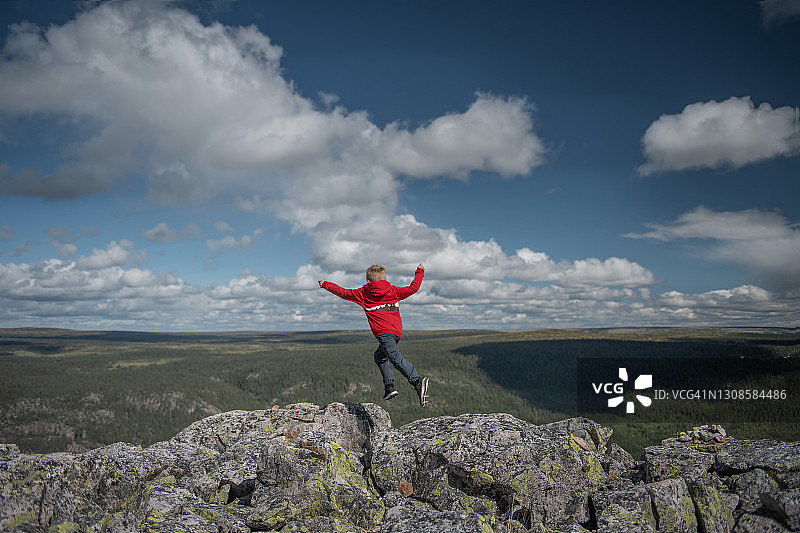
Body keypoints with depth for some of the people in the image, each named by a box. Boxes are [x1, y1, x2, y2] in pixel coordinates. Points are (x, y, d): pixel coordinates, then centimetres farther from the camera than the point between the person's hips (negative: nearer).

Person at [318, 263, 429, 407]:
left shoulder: (363, 293, 11)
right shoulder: (393, 291, 16)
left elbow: (343, 292, 20)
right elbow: (413, 288, 14)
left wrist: (326, 285, 35)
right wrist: (419, 273, 31)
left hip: (384, 332, -6)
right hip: (397, 330, 6)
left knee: (396, 358, -21)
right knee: (380, 356, 25)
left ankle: (418, 381, -40)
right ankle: (389, 386, 13)